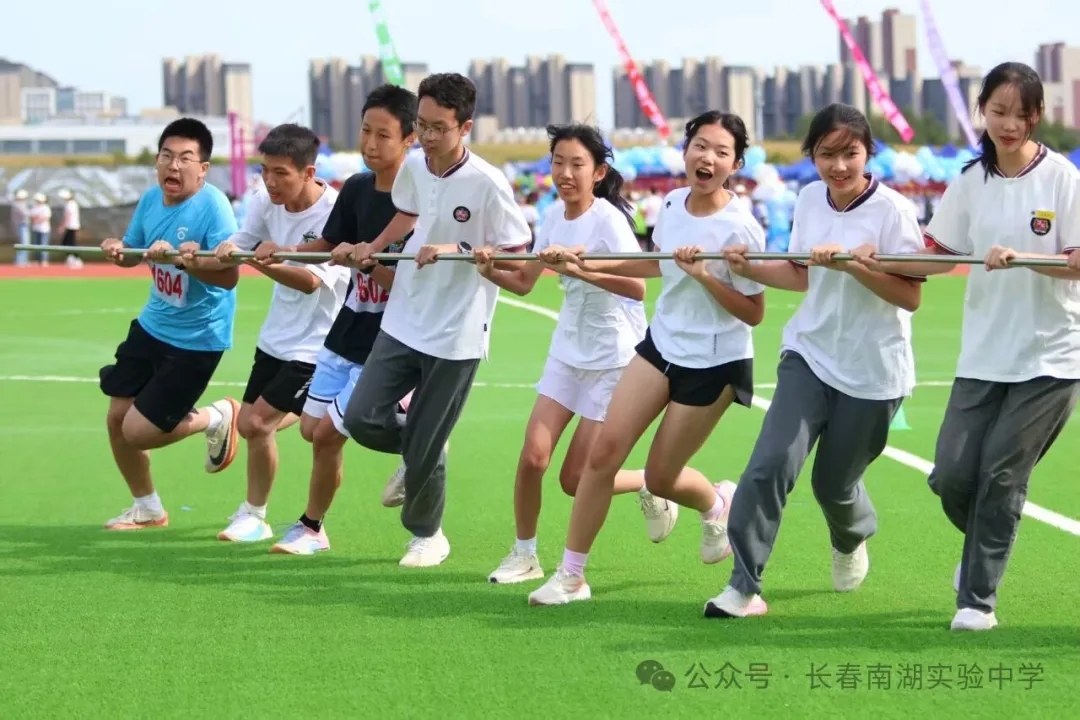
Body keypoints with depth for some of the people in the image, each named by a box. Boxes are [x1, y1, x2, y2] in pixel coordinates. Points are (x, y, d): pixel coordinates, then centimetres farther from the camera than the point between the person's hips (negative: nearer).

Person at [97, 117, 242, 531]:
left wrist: (184, 260, -43)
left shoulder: (213, 206, -22)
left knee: (138, 431, -8)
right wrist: (117, 251, -9)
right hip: (151, 327, 7)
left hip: (196, 340, -7)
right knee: (117, 420, 10)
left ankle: (216, 419, 19)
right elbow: (134, 250, 14)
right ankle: (147, 509, 32)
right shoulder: (151, 200, -1)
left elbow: (230, 276, -30)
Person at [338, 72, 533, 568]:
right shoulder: (412, 168, -1)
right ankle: (416, 449, 29)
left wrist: (456, 250, -23)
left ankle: (427, 534, 26)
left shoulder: (487, 183, -19)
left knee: (424, 449, 1)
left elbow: (519, 253, -14)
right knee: (361, 419, -3)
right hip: (403, 322, 6)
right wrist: (375, 246, 11)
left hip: (456, 336, -5)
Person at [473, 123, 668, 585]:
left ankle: (648, 486, 24)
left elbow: (637, 288, -31)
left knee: (577, 480, -4)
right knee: (533, 456, -6)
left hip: (614, 358, -6)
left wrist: (579, 268, -43)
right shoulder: (555, 216, 1)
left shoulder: (607, 218, -20)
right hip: (568, 351, 6)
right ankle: (524, 554, 12)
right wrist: (491, 272, -12)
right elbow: (525, 282, 8)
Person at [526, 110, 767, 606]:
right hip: (662, 343, 6)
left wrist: (703, 274, -28)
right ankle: (570, 575, 4)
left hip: (715, 364, -6)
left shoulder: (738, 228, -21)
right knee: (603, 452, -5)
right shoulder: (672, 204, -2)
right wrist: (589, 264, 14)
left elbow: (754, 313, -17)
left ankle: (717, 502, 39)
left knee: (659, 478, 3)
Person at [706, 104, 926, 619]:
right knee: (772, 461, -16)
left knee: (834, 484, 10)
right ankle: (744, 586, -12)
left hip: (872, 372, -3)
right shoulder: (809, 200, 0)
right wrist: (749, 269, -1)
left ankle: (852, 542, 47)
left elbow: (911, 295, -18)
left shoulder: (892, 210, -16)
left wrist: (852, 263, -28)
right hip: (809, 356, 3)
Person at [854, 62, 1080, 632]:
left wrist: (1022, 258, -25)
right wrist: (883, 262, -5)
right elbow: (942, 255, 9)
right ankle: (986, 546, 33)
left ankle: (978, 599, 7)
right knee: (952, 475, 0)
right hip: (984, 355, 4)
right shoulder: (971, 181, 4)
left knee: (1001, 473, -6)